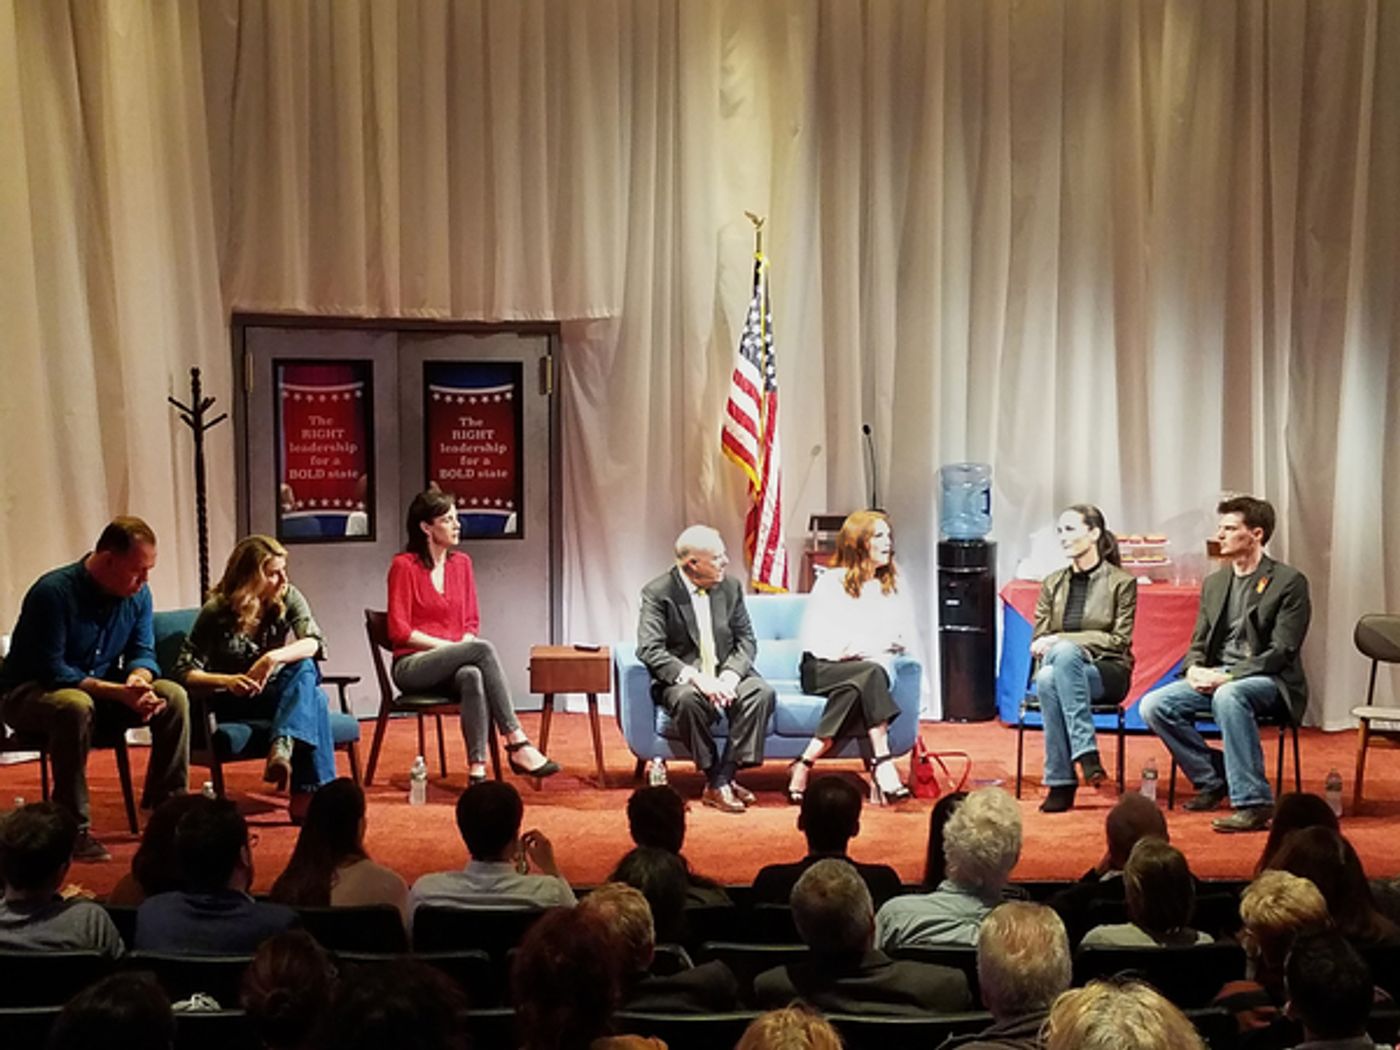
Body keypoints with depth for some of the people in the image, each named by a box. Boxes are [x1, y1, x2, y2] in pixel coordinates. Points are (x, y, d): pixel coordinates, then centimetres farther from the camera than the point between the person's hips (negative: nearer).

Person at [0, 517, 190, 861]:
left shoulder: (138, 595, -4)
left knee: (173, 696, -15)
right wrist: (118, 692, -34)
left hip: (102, 693, 6)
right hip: (30, 694, -6)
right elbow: (51, 671, -27)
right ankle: (74, 830, -32)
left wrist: (139, 680, -26)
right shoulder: (54, 592, -24)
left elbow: (143, 653, 0)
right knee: (76, 706, -40)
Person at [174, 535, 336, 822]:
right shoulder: (216, 612, -10)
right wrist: (227, 681, -33)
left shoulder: (288, 598, -2)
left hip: (281, 691, 4)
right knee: (314, 701, -32)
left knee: (305, 669, -33)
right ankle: (314, 793, -42)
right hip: (235, 704, -4)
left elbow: (315, 643, -18)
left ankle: (282, 748, -52)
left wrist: (273, 658, -37)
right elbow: (185, 672, -13)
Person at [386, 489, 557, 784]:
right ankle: (517, 744, -34)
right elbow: (399, 630, -8)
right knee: (483, 649, -32)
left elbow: (472, 621, 14)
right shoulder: (404, 566, -5)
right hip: (412, 666, -4)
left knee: (473, 676, -36)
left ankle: (477, 769, -43)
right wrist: (449, 646, -14)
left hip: (451, 665, 4)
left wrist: (464, 644, -8)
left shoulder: (461, 563, 12)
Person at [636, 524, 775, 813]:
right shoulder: (658, 593, -8)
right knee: (687, 699, -38)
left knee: (762, 691, -27)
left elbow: (746, 640, 5)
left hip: (725, 676, 4)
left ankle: (724, 778, -23)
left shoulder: (731, 588, 6)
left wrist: (729, 676, -16)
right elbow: (650, 650, -17)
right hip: (682, 680, -4)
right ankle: (714, 777, -22)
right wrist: (694, 677, -30)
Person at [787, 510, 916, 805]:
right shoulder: (831, 582, 6)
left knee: (856, 688, -35)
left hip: (873, 666, 3)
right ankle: (882, 762, -41)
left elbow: (906, 640, 10)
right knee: (872, 673, -35)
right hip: (821, 670, -3)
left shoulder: (894, 587, 18)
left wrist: (859, 647, -9)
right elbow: (814, 641, -3)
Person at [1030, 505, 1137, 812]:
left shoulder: (1122, 582, 4)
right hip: (1059, 663, 3)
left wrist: (1062, 641, -14)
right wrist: (1045, 646, -12)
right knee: (1047, 679, -37)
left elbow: (1119, 639, -4)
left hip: (1107, 671, -3)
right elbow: (1039, 638, 14)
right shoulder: (1052, 583, 17)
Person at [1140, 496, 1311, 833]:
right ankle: (1212, 778, 2)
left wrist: (1227, 677, -21)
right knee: (1153, 705, -16)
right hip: (1215, 680, 7)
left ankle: (1253, 803, -36)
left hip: (1269, 682, -6)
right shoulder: (1214, 583, 15)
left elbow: (1282, 652, -12)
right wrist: (1195, 669, -9)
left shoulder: (1288, 581, -6)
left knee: (1229, 696, -40)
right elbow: (1198, 644, 16)